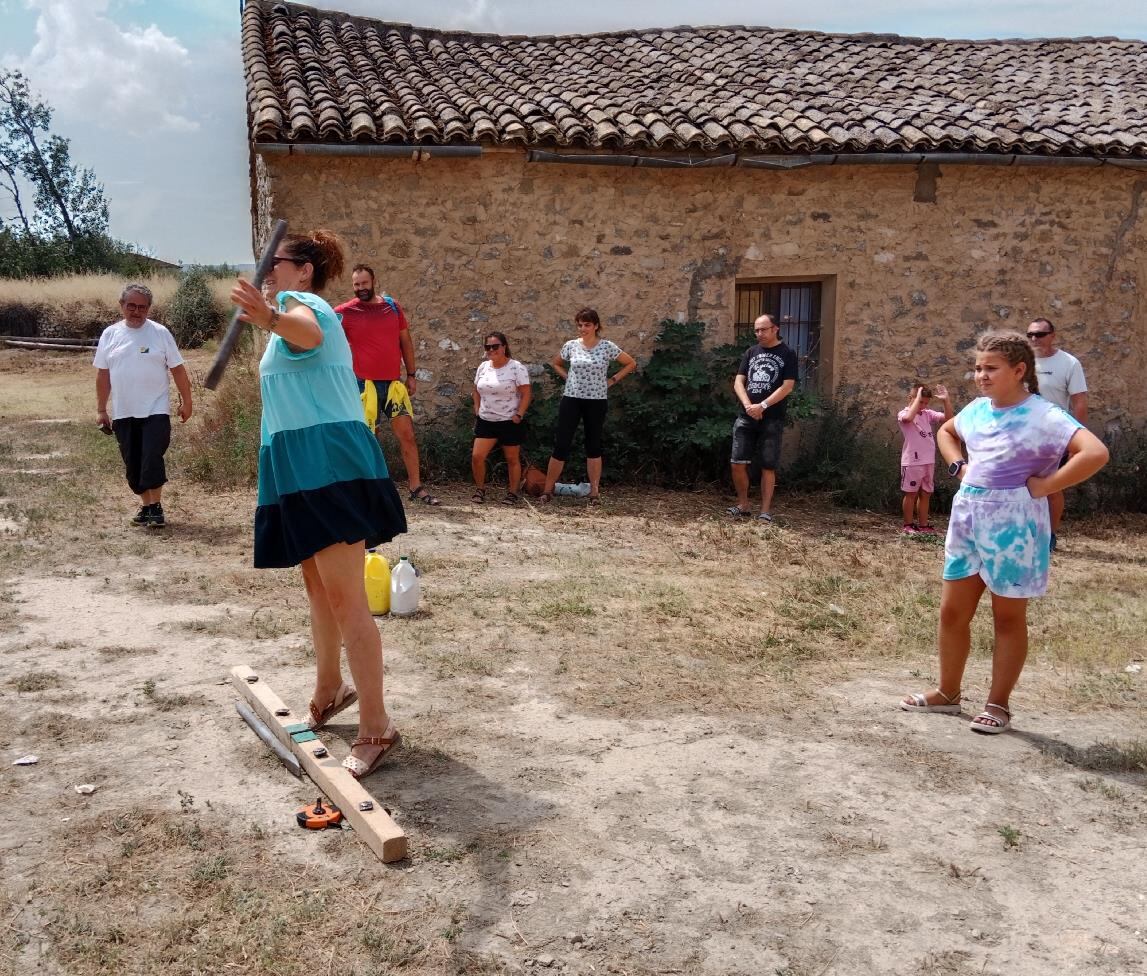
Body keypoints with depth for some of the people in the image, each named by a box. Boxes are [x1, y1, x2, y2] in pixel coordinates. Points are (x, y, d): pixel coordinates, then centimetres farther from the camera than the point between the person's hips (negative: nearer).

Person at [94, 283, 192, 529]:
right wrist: (101, 410, 9)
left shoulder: (160, 333, -2)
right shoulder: (110, 334, 4)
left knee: (152, 460, -9)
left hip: (155, 411, -3)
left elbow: (178, 369, 1)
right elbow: (103, 374, 9)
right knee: (132, 464, 8)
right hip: (123, 414, 3)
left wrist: (186, 401, 1)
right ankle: (145, 504, 23)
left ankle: (156, 506, 5)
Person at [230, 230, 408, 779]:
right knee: (317, 585, 20)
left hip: (328, 461, -11)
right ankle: (329, 691, 36)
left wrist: (271, 318, -54)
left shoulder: (301, 301, -6)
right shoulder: (297, 313, 25)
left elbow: (307, 331, -34)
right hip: (304, 466, 11)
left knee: (345, 595, -12)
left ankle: (376, 727, -7)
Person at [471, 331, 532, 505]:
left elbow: (526, 393, -11)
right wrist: (477, 411, 9)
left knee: (512, 459, 6)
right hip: (486, 421, 4)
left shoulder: (516, 367, -10)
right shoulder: (483, 367, 7)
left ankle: (513, 493, 18)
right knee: (476, 456, -5)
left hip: (509, 422, -4)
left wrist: (519, 414, -16)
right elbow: (477, 391, 19)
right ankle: (480, 489, 12)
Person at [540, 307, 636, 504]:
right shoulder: (571, 346, 2)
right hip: (571, 399, 1)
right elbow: (555, 363, 20)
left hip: (597, 401, -1)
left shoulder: (607, 347, -4)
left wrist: (612, 380, -1)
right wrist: (567, 377, 5)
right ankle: (548, 490, 5)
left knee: (593, 446, 8)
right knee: (561, 445, -1)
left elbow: (631, 364, 5)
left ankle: (595, 492, 14)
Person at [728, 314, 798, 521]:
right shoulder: (751, 352, 12)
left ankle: (765, 511, 5)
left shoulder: (787, 354, 1)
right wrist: (748, 405, -12)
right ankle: (743, 505, 13)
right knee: (738, 463, -2)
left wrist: (762, 406, -16)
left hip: (772, 420, -3)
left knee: (768, 466, -1)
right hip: (745, 417, 3)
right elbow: (738, 382, 6)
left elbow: (787, 387, -8)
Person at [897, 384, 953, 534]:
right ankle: (908, 525, 12)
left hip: (929, 461, 6)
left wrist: (945, 400, -8)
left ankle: (923, 525, 18)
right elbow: (909, 418, -32)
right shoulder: (903, 414, -7)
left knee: (926, 494, 11)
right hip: (912, 462, -6)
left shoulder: (928, 414, 10)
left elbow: (948, 418, 4)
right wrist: (918, 397, -23)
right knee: (911, 493, 3)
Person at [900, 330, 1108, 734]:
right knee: (952, 611, 12)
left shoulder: (1042, 416, -16)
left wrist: (1044, 485, -22)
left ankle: (999, 705, 20)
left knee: (1008, 618, 8)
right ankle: (947, 693, 29)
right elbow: (945, 432, 27)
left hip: (1013, 527, -7)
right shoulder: (977, 409, 6)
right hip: (967, 519, 7)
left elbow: (1095, 453, -28)